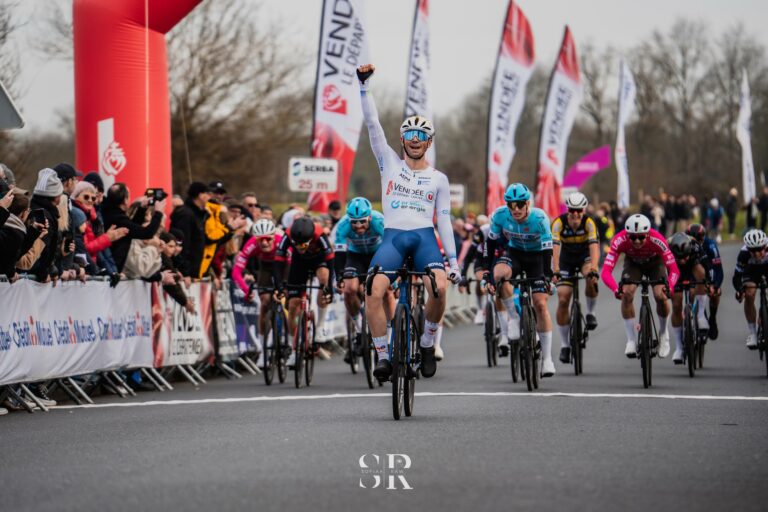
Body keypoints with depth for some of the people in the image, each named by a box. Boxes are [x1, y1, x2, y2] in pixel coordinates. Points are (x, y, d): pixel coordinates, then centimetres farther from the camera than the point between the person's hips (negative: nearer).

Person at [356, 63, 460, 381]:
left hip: (424, 237, 0)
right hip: (393, 236, 0)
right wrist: (364, 85, -3)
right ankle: (383, 356, -12)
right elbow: (372, 124, 6)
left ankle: (427, 342, -2)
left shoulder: (438, 178, 15)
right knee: (374, 291, -24)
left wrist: (454, 260, 7)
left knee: (439, 288, -27)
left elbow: (444, 220, 14)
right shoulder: (390, 163, 14)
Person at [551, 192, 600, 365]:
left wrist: (593, 269, -52)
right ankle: (564, 345, 2)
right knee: (563, 300, -9)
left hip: (585, 256, -1)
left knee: (591, 279, -35)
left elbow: (594, 247, -37)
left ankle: (590, 313, -8)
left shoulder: (589, 223, -27)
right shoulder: (559, 223, -26)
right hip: (566, 258, 1)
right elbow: (555, 248, -36)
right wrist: (555, 271, -50)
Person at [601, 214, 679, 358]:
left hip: (655, 262, -1)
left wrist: (669, 287, -56)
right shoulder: (620, 241, -37)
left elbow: (674, 269, -36)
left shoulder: (657, 240, -38)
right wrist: (616, 289, -58)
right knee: (626, 294, -23)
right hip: (633, 263, 1)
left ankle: (663, 333, 7)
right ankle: (631, 339, -10)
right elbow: (606, 271, -40)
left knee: (661, 296, -21)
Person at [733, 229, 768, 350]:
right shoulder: (744, 254, -37)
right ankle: (752, 333, -9)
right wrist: (739, 290, -51)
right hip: (751, 269, 0)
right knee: (749, 295, -21)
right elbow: (737, 276, -33)